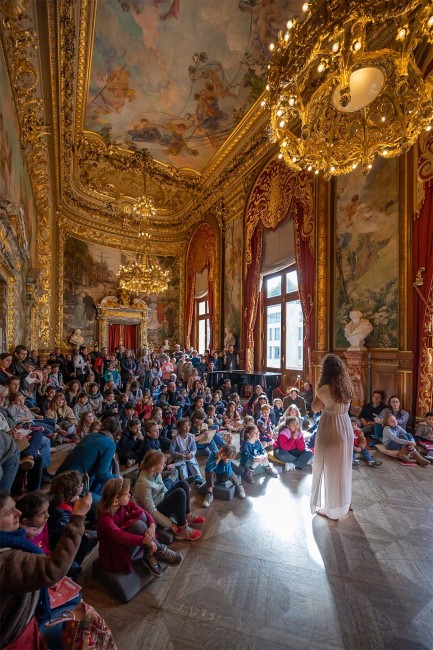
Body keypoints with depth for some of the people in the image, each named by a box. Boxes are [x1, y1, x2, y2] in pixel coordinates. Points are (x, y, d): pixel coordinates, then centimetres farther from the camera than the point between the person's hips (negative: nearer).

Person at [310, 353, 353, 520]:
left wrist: (318, 392, -6)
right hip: (345, 428, 7)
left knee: (329, 468, 10)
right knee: (343, 467, 21)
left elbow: (315, 408, -10)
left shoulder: (326, 388, -22)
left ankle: (330, 508, 26)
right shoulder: (346, 386, 0)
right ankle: (343, 504, 40)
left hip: (330, 429, -7)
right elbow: (337, 405, 8)